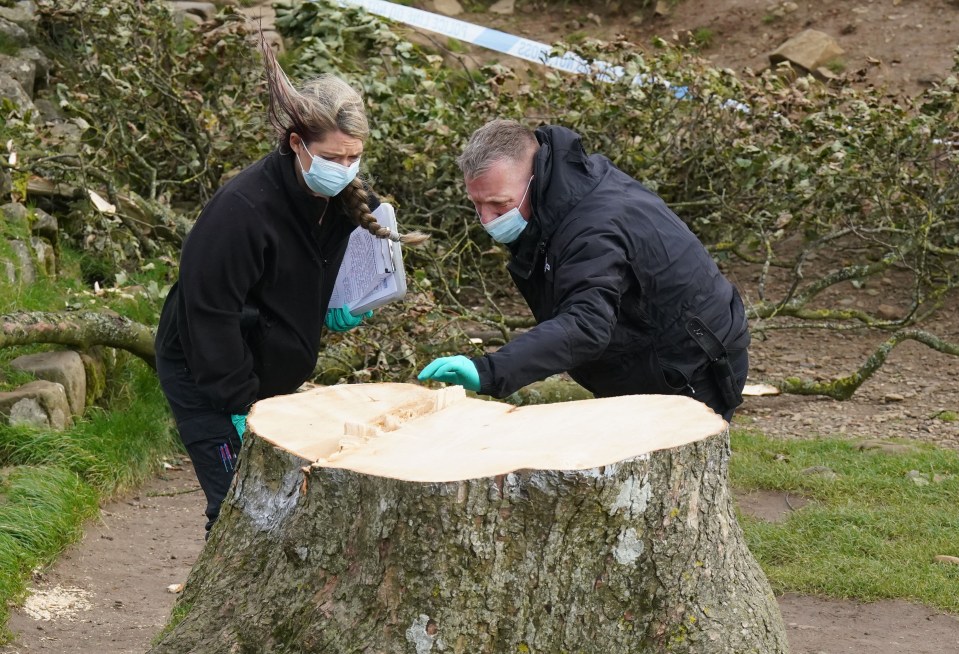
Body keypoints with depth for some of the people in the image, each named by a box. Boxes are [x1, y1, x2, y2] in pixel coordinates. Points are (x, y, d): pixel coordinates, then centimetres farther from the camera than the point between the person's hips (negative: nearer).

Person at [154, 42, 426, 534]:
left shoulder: (345, 199, -6)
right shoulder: (242, 208, -29)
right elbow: (209, 314, -25)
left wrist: (342, 311, -9)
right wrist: (241, 408, -23)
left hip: (271, 376, 7)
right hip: (205, 378, -7)